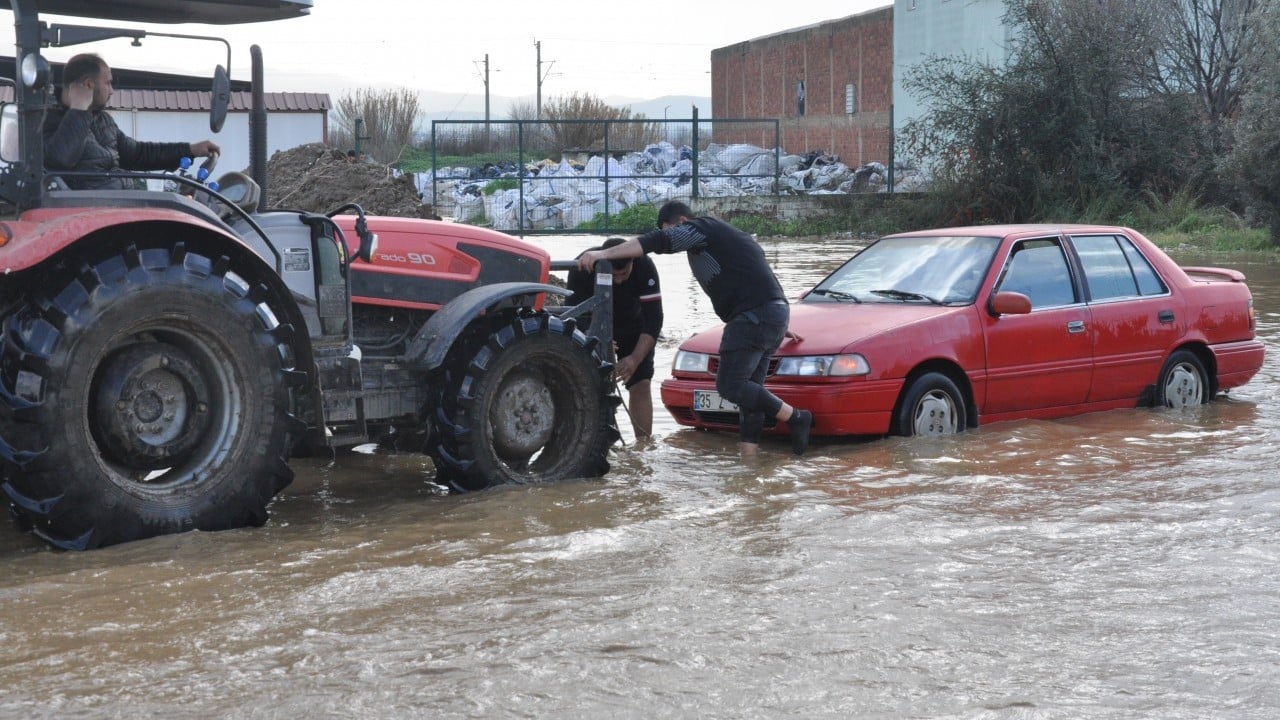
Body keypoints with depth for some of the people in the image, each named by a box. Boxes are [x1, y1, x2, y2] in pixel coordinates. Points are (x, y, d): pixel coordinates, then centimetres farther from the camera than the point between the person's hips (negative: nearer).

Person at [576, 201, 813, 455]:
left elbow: (657, 241, -16)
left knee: (729, 385, -10)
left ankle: (796, 418, -4)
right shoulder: (720, 235, 29)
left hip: (755, 314, -10)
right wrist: (779, 328, 40)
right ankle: (749, 455, 4)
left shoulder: (700, 228, 0)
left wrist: (604, 253, -23)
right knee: (747, 387, 8)